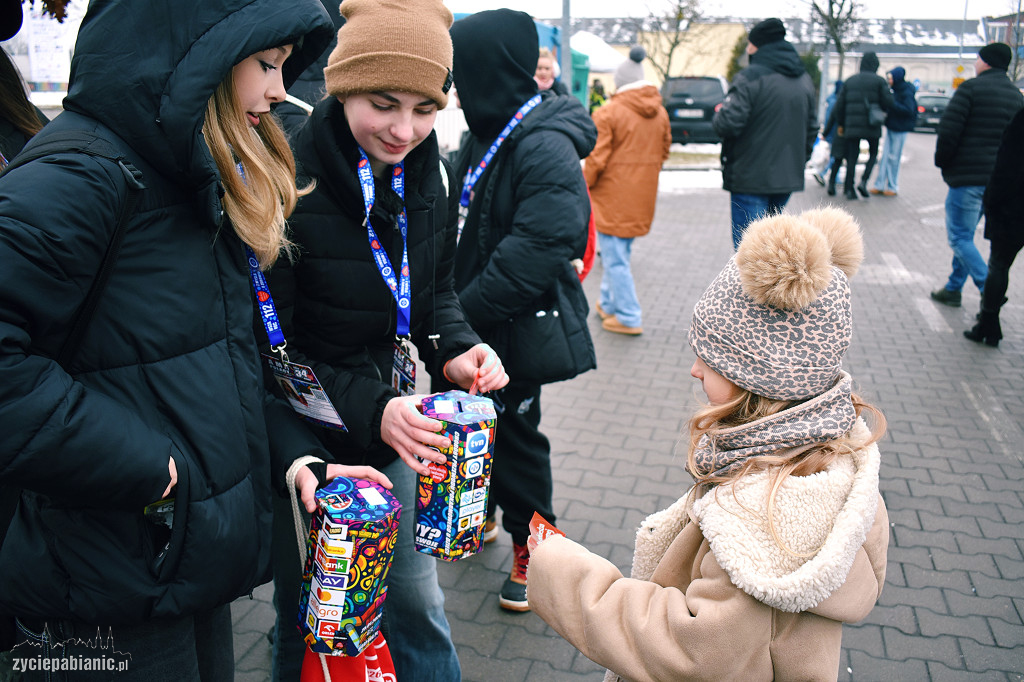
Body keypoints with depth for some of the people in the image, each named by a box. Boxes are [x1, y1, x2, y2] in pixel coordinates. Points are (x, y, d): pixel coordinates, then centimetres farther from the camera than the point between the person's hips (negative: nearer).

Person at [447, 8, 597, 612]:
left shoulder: (547, 150, -21)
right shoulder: (486, 136, 9)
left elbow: (536, 251, -28)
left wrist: (466, 310, -23)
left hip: (515, 332, -8)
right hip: (472, 325, 9)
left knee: (514, 435, 5)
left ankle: (532, 549, 26)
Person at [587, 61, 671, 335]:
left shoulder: (608, 113, -15)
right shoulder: (660, 113, 5)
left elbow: (596, 159, -14)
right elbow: (664, 151, 14)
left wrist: (584, 186, 1)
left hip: (613, 196, -7)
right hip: (643, 197, 7)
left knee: (615, 258, 2)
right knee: (621, 253, 20)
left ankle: (628, 318, 6)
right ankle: (609, 304, 31)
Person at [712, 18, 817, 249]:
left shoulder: (751, 78, -14)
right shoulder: (804, 80, 12)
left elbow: (728, 123, -21)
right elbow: (811, 128, 17)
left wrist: (718, 116, 1)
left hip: (751, 178, -8)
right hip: (788, 177, 8)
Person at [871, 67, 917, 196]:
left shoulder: (906, 93, -13)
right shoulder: (897, 90, 10)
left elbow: (909, 110, -21)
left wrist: (892, 104, -23)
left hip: (899, 129, -7)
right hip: (891, 127, 7)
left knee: (893, 157, -2)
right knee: (885, 156, 5)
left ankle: (893, 187, 7)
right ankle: (880, 185, 8)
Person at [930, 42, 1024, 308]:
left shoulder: (972, 87, -9)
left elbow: (948, 129, -15)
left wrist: (942, 161, -1)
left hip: (968, 176, -8)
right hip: (1000, 178, 8)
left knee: (959, 238, -3)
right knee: (965, 234, 18)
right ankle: (953, 288, 25)